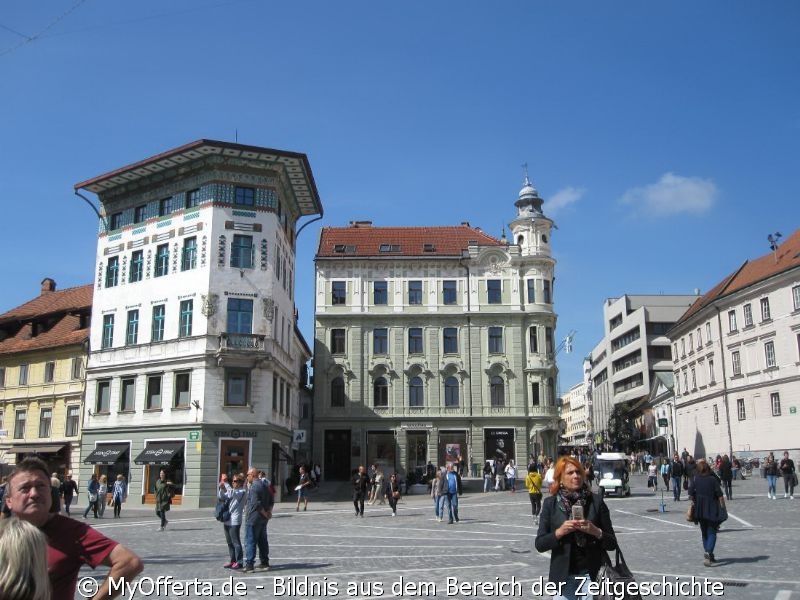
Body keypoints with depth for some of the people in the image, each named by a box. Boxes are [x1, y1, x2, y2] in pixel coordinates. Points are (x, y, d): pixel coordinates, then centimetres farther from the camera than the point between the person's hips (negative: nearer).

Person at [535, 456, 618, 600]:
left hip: (592, 574, 0)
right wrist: (559, 532, -17)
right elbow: (539, 544, -2)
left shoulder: (596, 501, 0)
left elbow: (612, 543, 2)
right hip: (564, 576, 0)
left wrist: (596, 531, -17)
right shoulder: (550, 503, 0)